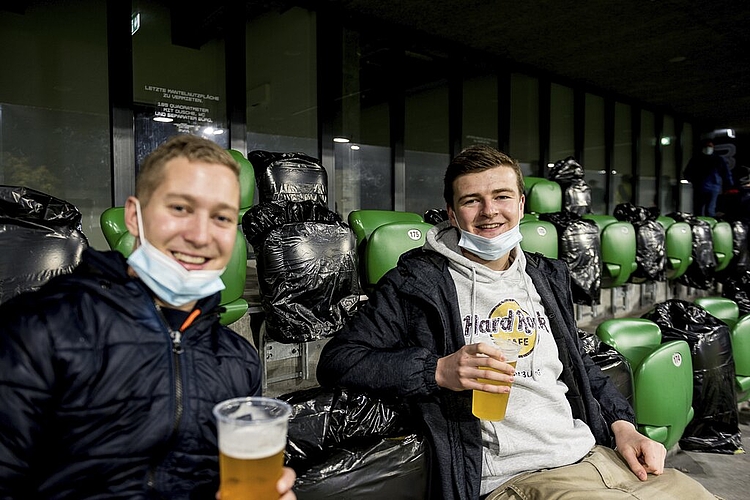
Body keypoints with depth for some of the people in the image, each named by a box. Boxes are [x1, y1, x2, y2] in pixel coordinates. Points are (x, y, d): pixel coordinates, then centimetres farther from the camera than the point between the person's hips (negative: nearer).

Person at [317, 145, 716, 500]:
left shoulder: (547, 277, 14)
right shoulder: (420, 280, -6)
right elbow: (337, 361, -10)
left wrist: (622, 425, 8)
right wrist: (438, 371, -20)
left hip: (595, 454, 7)